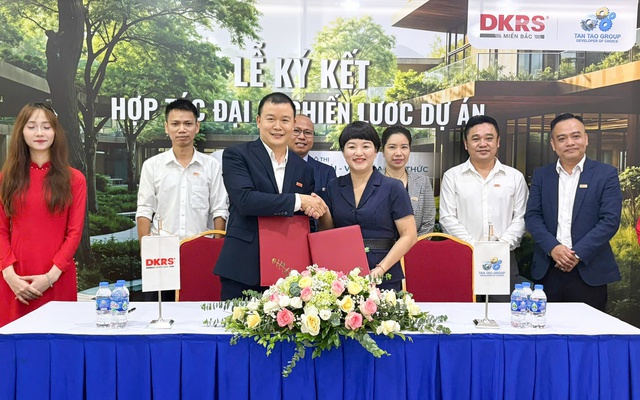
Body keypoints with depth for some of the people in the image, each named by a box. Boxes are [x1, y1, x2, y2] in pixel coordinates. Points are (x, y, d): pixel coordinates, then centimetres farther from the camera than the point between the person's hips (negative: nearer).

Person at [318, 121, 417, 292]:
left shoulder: (392, 188, -2)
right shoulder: (333, 187, 8)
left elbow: (408, 236, -5)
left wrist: (381, 268, -14)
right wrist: (322, 212, -7)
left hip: (384, 279, -2)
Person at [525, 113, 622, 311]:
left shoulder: (606, 174, 2)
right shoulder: (541, 175, 10)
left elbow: (610, 220, -6)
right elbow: (532, 216, 3)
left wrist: (578, 253, -14)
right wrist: (552, 247, -13)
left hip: (589, 272, -2)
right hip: (548, 271, 2)